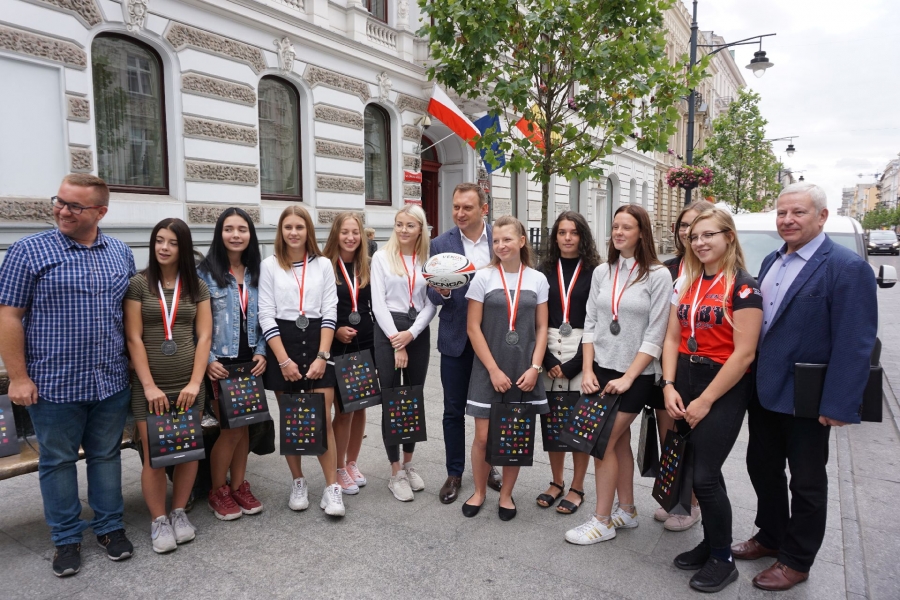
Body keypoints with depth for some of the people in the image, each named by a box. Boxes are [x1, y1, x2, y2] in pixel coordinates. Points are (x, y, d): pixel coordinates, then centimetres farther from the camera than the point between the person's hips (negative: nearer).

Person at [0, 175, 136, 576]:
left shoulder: (121, 253, 5)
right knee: (58, 461, 12)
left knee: (106, 456, 15)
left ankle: (110, 527, 31)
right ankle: (66, 539, 28)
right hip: (53, 384, -3)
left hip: (112, 382, 3)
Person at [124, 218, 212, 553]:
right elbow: (133, 338, -5)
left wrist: (195, 382, -7)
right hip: (149, 387, -2)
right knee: (155, 456, 1)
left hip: (188, 385, 2)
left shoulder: (197, 287, 5)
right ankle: (158, 520, 21)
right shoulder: (138, 284, -2)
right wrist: (149, 386, -11)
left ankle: (179, 512, 27)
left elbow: (204, 336, 1)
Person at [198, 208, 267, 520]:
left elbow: (262, 318, 10)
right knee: (231, 428, 0)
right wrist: (207, 360, -14)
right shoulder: (205, 272, -6)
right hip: (220, 363, -4)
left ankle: (239, 486, 26)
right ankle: (217, 491, 20)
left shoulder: (256, 273, 7)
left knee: (244, 425, 11)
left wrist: (261, 352, -1)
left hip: (250, 361, 4)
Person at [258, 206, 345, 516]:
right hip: (282, 345, 0)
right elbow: (266, 315, -3)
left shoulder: (323, 264, 5)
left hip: (317, 342, 0)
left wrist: (322, 356, -9)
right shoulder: (269, 265, 1)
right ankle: (298, 483, 26)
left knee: (323, 420, -2)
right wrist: (284, 360, -11)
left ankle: (332, 487, 8)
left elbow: (329, 311, 1)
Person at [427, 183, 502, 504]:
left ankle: (488, 466, 33)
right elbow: (432, 295, -2)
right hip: (456, 339, 0)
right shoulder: (440, 244, -3)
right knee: (454, 409, 9)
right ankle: (454, 474, 24)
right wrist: (442, 292, -26)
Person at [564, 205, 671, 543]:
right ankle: (626, 511, 29)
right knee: (620, 442, 14)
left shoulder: (658, 275, -8)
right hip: (601, 370, 5)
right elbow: (590, 324, 7)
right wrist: (588, 370, -1)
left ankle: (602, 521, 11)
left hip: (636, 375, -5)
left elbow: (655, 335, -11)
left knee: (603, 443, -4)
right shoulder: (602, 272, 6)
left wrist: (627, 378, -14)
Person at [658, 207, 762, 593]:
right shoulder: (686, 282, 8)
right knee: (699, 471, 12)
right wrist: (669, 387, -4)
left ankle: (722, 560, 16)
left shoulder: (743, 286, -11)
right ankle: (711, 543, 30)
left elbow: (744, 353, -15)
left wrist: (705, 401, -14)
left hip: (724, 389, -6)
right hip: (684, 382, 6)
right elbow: (673, 338, 8)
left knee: (705, 476, -4)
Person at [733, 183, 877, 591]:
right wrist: (753, 379, 12)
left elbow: (854, 343, -19)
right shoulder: (772, 262, 9)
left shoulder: (847, 268, -15)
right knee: (762, 466, 19)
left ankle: (796, 561, 27)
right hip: (764, 390, 7)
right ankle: (770, 537, 39)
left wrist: (837, 405, -21)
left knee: (806, 481, 10)